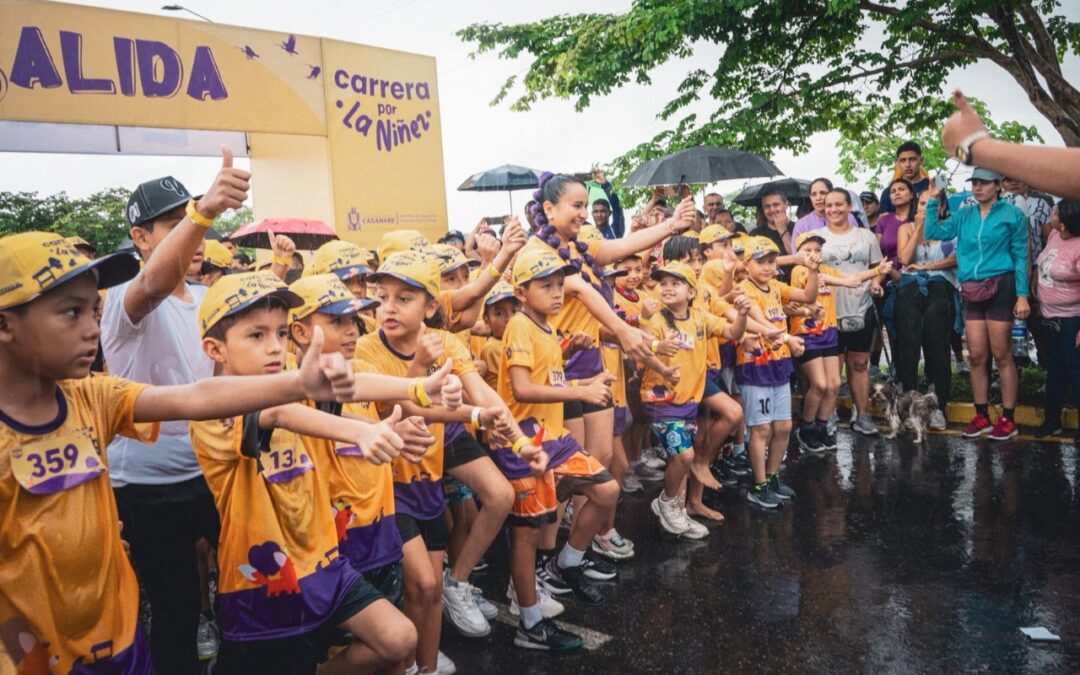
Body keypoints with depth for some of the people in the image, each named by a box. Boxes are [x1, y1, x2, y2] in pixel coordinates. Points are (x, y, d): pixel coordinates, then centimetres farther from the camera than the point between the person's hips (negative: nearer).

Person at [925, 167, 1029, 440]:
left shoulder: (1012, 215, 0)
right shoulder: (964, 215, 12)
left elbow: (1020, 256, -2)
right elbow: (932, 233, 3)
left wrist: (1022, 295, -8)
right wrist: (933, 200, -1)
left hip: (1000, 288, -4)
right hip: (972, 292, 4)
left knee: (1001, 355, -2)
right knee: (976, 356, 6)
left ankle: (1007, 419, 7)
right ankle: (981, 417, 15)